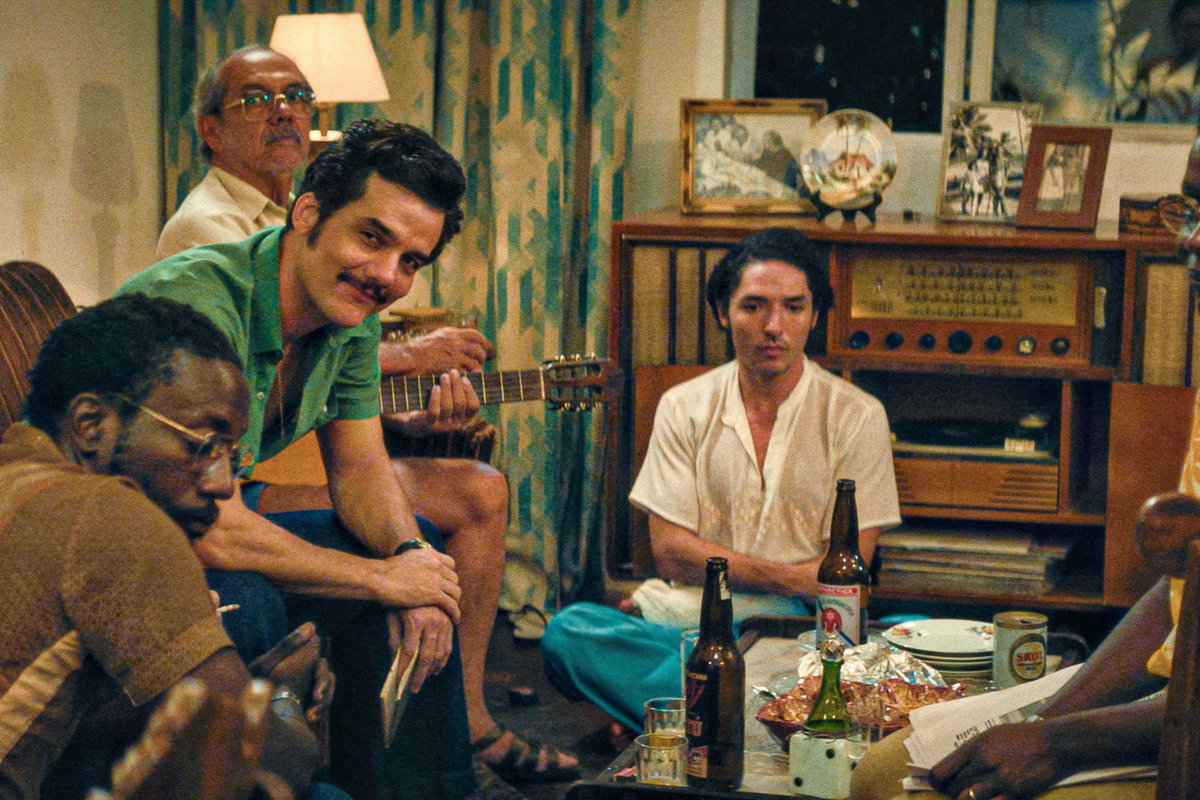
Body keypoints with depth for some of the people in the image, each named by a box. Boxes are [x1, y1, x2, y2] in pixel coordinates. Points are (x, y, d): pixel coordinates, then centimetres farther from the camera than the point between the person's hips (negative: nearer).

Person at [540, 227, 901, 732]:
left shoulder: (856, 417, 3)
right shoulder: (685, 407, 9)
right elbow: (671, 554, 2)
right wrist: (790, 577, -10)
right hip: (682, 616, 3)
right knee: (567, 631, -28)